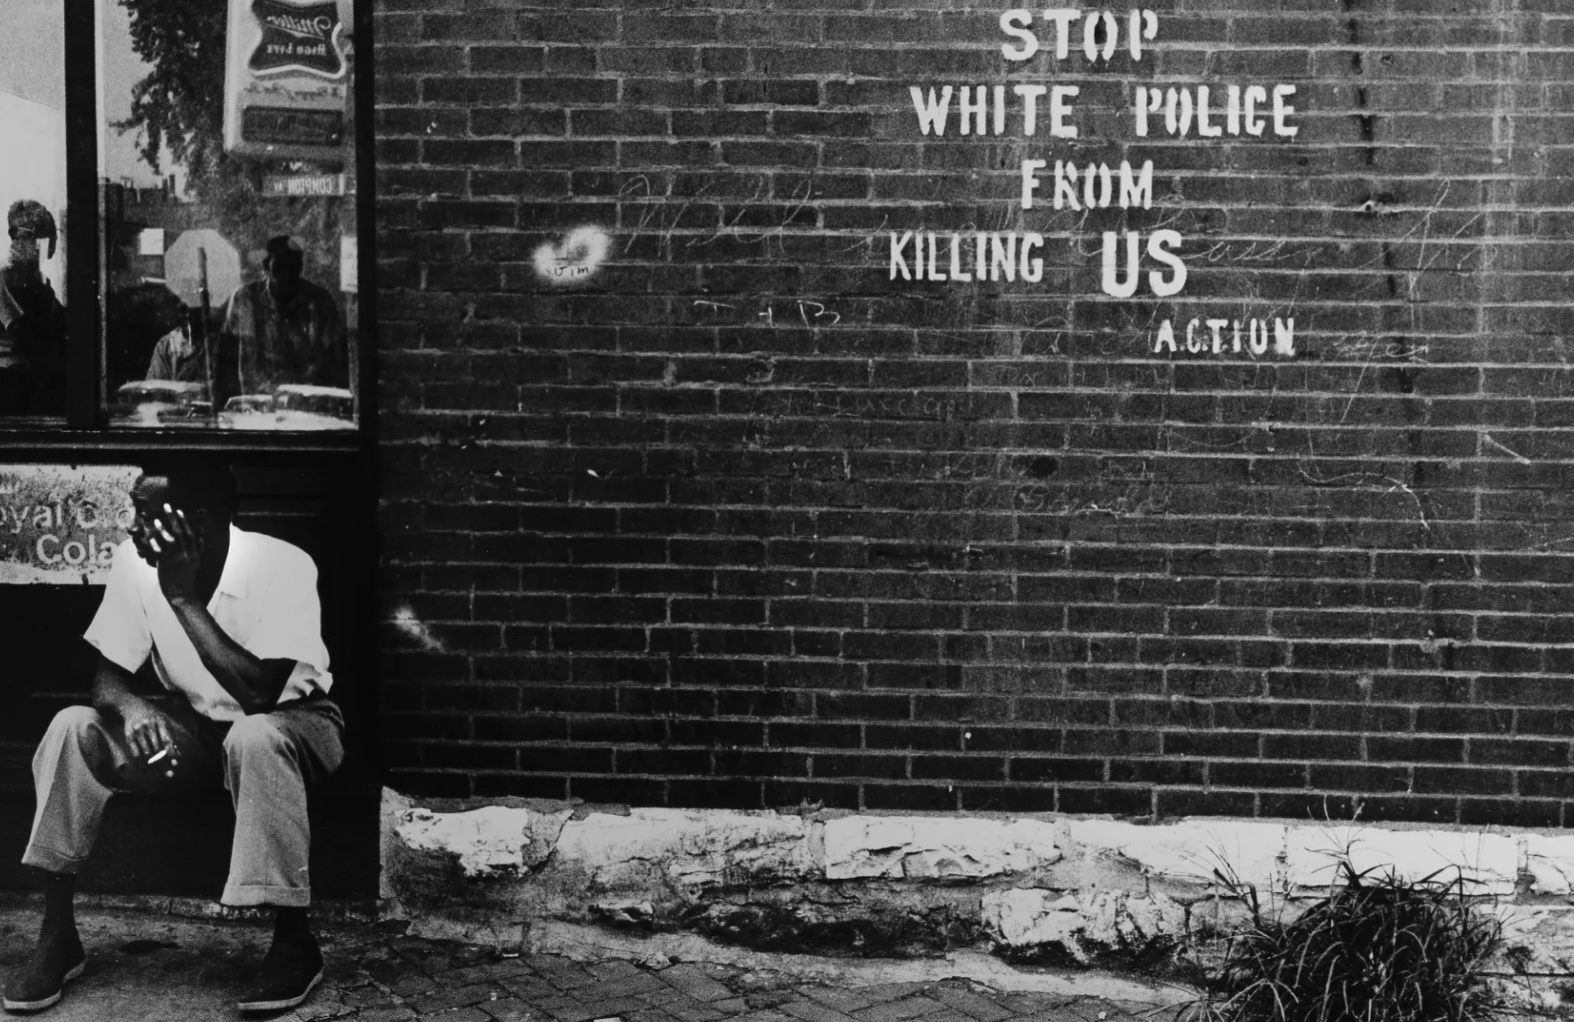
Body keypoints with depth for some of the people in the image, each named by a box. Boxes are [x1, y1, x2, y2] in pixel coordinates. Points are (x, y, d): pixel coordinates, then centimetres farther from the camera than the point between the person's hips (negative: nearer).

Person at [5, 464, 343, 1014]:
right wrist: (131, 707, -33)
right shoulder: (135, 560, -13)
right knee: (73, 727, -19)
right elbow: (107, 673, -9)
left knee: (254, 738, -39)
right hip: (196, 723, 5)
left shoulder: (281, 566, -28)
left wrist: (183, 597, -35)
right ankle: (58, 936, -11)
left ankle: (294, 943, -25)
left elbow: (260, 694, -35)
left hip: (290, 720, -5)